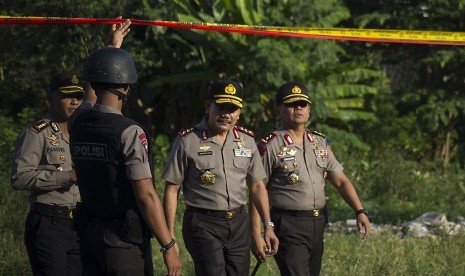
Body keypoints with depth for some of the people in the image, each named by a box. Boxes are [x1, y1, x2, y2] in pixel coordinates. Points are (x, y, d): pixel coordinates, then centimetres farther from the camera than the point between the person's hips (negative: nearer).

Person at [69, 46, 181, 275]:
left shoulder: (78, 123, 5)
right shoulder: (130, 133, -15)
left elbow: (94, 97, 28)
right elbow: (146, 196, -16)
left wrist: (115, 41, 42)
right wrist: (168, 247, -11)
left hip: (89, 233, 7)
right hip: (124, 239, -7)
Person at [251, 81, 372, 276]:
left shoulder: (320, 143, 12)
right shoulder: (270, 147, -6)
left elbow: (340, 181, 11)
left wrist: (360, 211, -4)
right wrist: (256, 236, -12)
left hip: (318, 224, 7)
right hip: (288, 228, -7)